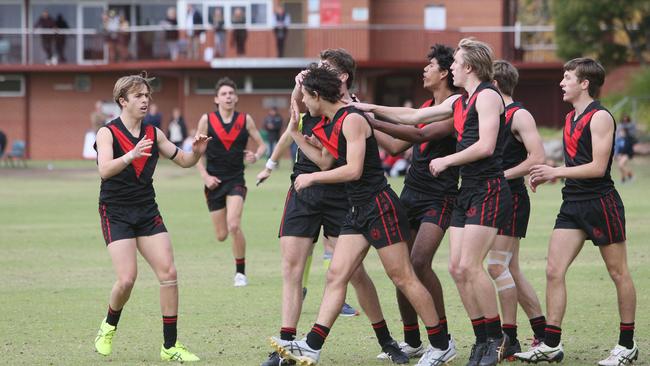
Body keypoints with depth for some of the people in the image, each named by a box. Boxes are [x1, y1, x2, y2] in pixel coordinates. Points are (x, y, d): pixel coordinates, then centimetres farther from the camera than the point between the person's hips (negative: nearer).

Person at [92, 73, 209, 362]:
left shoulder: (153, 133, 7)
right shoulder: (108, 133, -9)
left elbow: (182, 161, 14)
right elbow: (105, 170, -26)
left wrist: (196, 152, -9)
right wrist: (131, 156, -44)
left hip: (147, 212, 5)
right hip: (116, 214, -5)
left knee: (168, 273, -7)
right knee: (127, 279, -17)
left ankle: (170, 346, 0)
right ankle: (109, 327, 15)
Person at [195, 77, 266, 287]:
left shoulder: (245, 120, 0)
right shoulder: (207, 120, -2)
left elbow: (261, 145, 8)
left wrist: (256, 156, -14)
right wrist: (205, 176, -8)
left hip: (236, 180, -1)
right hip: (214, 181, 1)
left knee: (234, 226, -22)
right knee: (221, 235, 4)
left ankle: (240, 272, -6)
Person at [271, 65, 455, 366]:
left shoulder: (352, 119, -15)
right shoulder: (331, 124, 13)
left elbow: (353, 170, -21)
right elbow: (325, 161, 26)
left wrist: (311, 178, -13)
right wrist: (295, 133, 22)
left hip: (380, 206, -10)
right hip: (358, 210, 10)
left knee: (403, 278, -5)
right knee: (336, 275, 2)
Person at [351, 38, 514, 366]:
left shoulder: (487, 96, -10)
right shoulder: (458, 102, 18)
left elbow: (485, 145, -20)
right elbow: (413, 117, 26)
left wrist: (446, 161, -10)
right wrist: (371, 108, 24)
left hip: (489, 191, -9)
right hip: (467, 191, 9)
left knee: (469, 266, -15)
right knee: (456, 268, 2)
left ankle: (496, 338, -3)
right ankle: (482, 339, 9)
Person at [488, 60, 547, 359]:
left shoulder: (519, 116, -10)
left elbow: (538, 158, -19)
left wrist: (502, 176, -19)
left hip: (511, 197, -9)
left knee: (497, 266, -12)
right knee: (510, 270, 10)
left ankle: (510, 341, -10)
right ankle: (543, 332, 16)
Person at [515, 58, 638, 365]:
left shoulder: (600, 117, -12)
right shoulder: (571, 117, 15)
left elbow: (597, 166, -19)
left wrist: (555, 172, -16)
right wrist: (546, 175, 9)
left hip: (601, 202, -9)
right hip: (573, 204, 9)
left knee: (618, 273, 3)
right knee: (554, 271, -1)